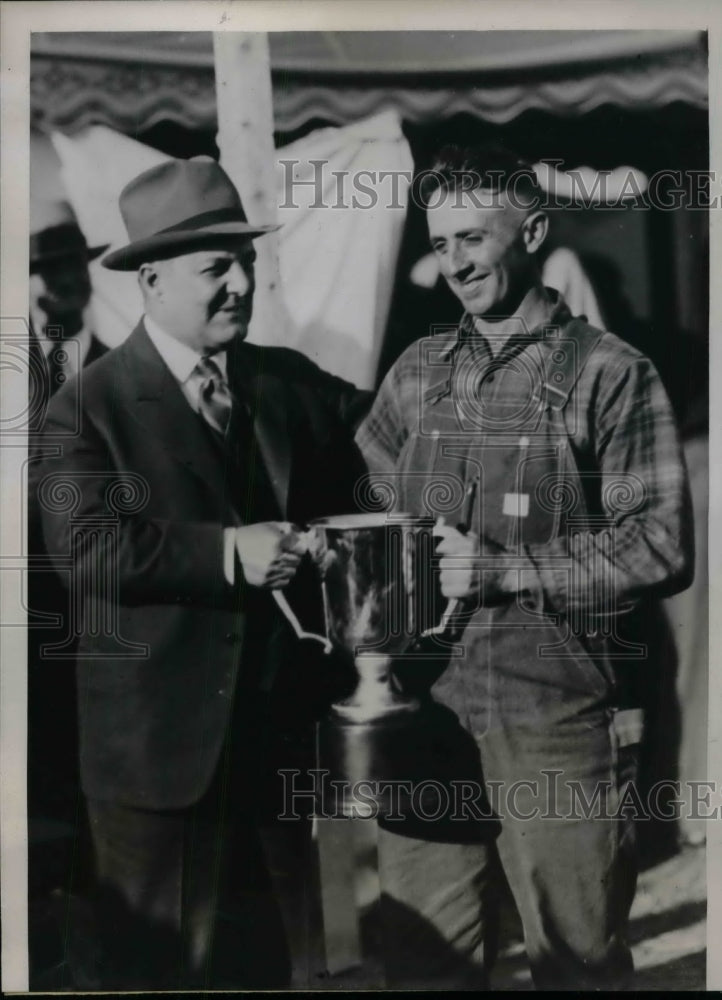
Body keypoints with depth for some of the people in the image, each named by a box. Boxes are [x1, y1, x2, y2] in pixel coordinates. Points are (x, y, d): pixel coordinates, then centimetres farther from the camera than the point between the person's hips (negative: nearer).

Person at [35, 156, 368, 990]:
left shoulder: (295, 384, 6)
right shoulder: (88, 409, -7)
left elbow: (357, 484, 16)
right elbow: (86, 545, -19)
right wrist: (227, 552, -24)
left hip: (277, 723, 4)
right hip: (157, 734, -4)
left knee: (256, 945, 20)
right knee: (146, 953, 14)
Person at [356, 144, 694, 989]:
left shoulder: (608, 373, -4)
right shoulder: (416, 372, 11)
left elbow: (661, 549, -9)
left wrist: (504, 569, -14)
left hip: (558, 720, -4)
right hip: (426, 708, 4)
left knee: (577, 959, 12)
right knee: (423, 957, 14)